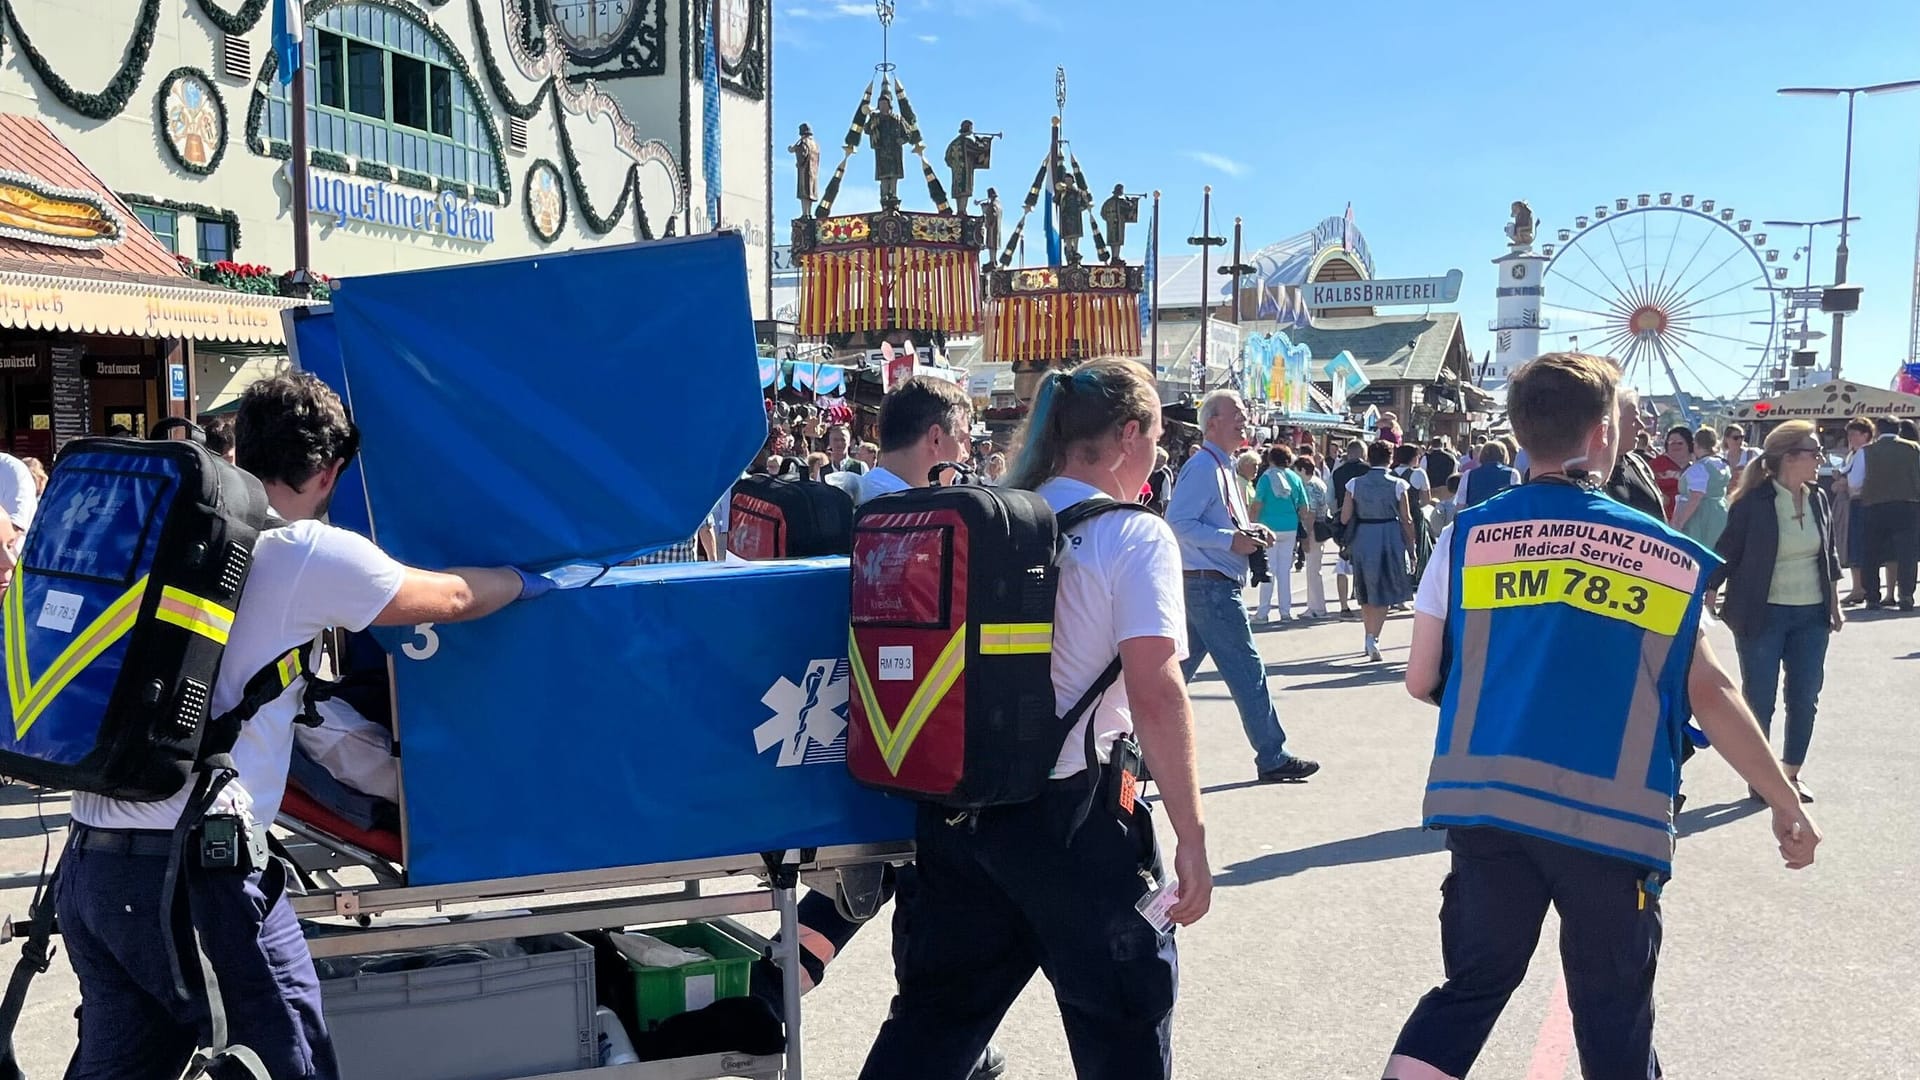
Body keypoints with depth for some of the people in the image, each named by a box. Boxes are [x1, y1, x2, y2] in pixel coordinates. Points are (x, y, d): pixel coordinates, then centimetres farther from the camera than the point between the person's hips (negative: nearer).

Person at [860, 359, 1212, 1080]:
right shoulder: (1134, 538, -10)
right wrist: (1191, 836, -13)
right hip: (1068, 812, -6)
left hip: (956, 802, 6)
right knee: (1126, 1012, 13)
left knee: (939, 1007, 17)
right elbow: (1155, 697, -19)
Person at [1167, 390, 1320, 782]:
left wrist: (1250, 530, 8)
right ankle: (1272, 758, 3)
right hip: (1211, 585, -10)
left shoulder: (1224, 468, 18)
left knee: (1179, 667, 12)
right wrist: (1232, 539, -22)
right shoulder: (1203, 466, -14)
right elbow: (1178, 522, -21)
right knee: (1246, 670, -4)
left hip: (1206, 585, 10)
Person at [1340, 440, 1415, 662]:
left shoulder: (1355, 484, -2)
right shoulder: (1397, 485, -6)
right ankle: (1374, 637, -11)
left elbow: (1344, 517, -4)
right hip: (1390, 538, -2)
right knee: (1384, 592, 5)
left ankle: (1370, 638, 23)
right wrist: (1411, 547, 6)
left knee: (1366, 593, 16)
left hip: (1362, 538, 2)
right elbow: (1406, 520, -4)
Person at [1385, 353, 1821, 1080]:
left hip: (1487, 804, 1)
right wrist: (1785, 801, 15)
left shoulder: (1467, 536, 2)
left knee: (1473, 987, 16)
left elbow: (1420, 681, 3)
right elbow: (1709, 694, 3)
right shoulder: (1667, 556, 2)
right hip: (1612, 818, -1)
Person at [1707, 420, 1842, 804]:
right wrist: (1707, 596, -11)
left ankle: (1792, 774, 22)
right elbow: (1726, 553, -7)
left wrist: (1834, 604, 16)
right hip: (1764, 615, -6)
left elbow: (1829, 555, 15)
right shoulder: (1753, 502, -12)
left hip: (1811, 614, 6)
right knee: (1759, 700, 2)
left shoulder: (1818, 499, 6)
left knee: (1805, 699, 9)